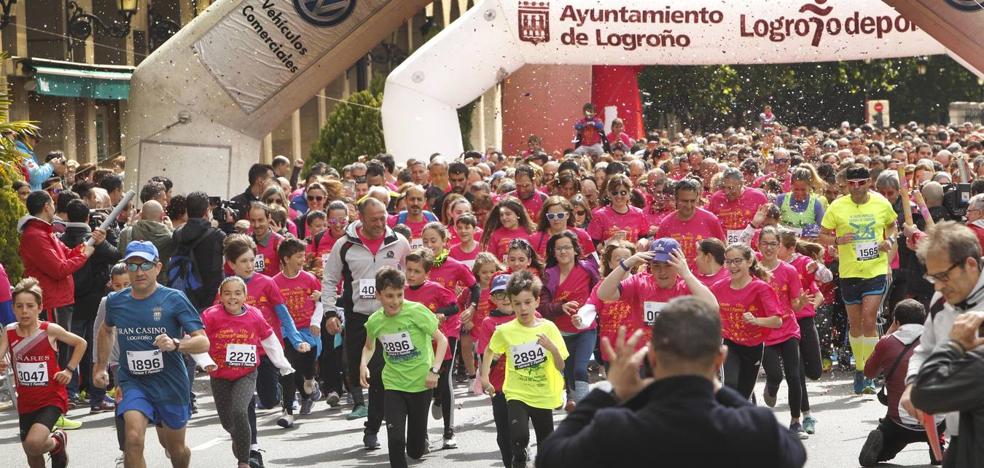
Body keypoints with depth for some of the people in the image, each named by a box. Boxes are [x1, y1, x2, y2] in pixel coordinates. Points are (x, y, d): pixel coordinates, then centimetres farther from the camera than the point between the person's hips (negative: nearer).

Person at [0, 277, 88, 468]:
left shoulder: (50, 330, -11)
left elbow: (81, 343, 4)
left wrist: (69, 370, -4)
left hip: (52, 399, -4)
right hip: (26, 401, 4)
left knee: (33, 444, -25)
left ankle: (57, 442, 7)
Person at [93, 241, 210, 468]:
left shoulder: (174, 299, -12)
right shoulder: (115, 301, 0)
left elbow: (203, 342, -16)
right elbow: (107, 330, 24)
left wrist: (175, 344, -35)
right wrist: (101, 367, 23)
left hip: (171, 383, -1)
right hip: (133, 382, 1)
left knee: (175, 448, 16)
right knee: (134, 438, -24)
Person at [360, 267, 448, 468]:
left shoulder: (416, 311, -16)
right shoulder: (374, 321, -4)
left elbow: (442, 340, -11)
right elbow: (369, 347, 17)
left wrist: (434, 370, -21)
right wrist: (363, 364, -4)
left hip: (421, 383, -2)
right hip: (393, 384, 2)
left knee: (416, 450, 7)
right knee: (396, 438, -17)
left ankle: (421, 443, 44)